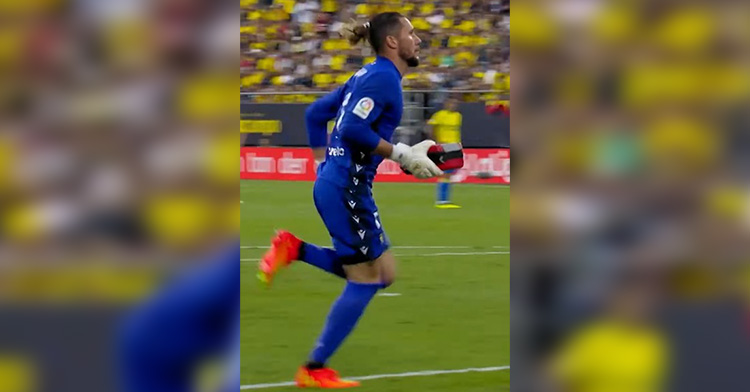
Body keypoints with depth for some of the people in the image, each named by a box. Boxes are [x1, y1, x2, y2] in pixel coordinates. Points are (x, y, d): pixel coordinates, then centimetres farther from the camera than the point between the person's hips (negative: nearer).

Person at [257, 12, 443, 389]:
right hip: (347, 188, -10)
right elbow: (352, 130, -23)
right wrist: (402, 154, -18)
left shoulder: (369, 75, 16)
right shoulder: (383, 77, -13)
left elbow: (316, 113, 21)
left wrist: (325, 164, 23)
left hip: (333, 184, 10)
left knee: (383, 273, 13)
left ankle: (294, 249, 7)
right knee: (365, 279, -2)